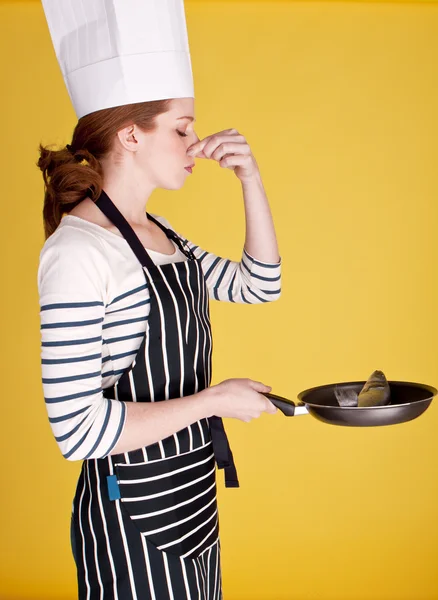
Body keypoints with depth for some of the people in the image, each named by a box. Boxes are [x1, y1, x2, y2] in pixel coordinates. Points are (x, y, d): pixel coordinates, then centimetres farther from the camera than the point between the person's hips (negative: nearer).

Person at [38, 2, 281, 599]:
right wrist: (214, 399, -20)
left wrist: (252, 181, 2)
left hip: (191, 497, 8)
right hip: (132, 514, -8)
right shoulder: (78, 250, -23)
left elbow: (258, 285, 14)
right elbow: (77, 427, -27)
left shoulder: (157, 234, 6)